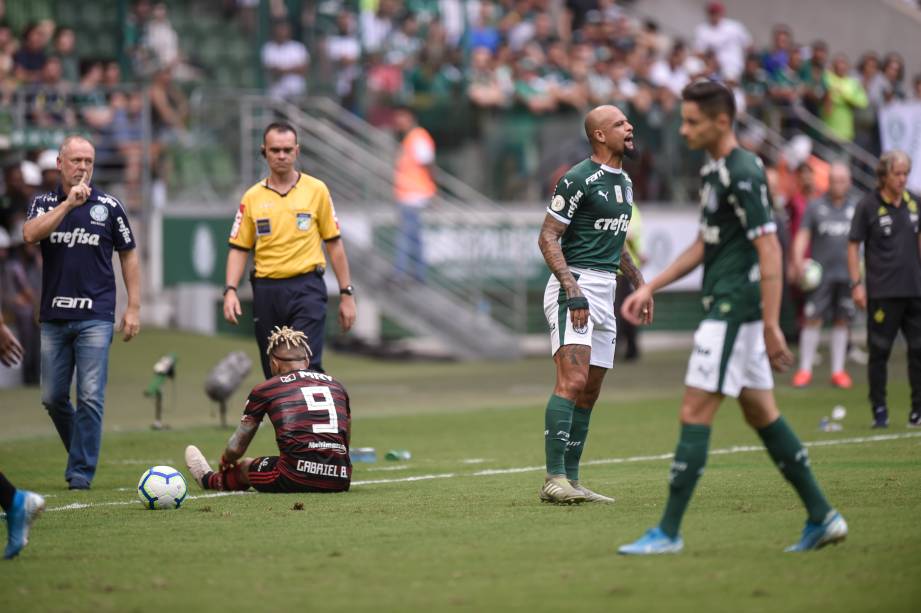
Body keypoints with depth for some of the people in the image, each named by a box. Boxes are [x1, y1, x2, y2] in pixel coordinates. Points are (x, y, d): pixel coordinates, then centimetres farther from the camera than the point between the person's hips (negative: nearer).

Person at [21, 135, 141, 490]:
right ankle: (80, 451, 26)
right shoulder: (44, 203, 7)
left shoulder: (109, 207, 4)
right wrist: (69, 203, -18)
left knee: (90, 397, -8)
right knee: (52, 398, 5)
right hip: (53, 317, 2)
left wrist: (134, 308, 4)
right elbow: (30, 234, -13)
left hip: (95, 316, -2)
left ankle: (82, 471, -2)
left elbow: (128, 256, 10)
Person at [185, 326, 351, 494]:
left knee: (245, 466, 27)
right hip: (339, 481, 3)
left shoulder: (265, 389, 9)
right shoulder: (336, 385, 19)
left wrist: (225, 461, 42)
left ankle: (209, 479, 56)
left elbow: (236, 448, 19)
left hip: (297, 479, -3)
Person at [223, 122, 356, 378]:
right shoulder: (252, 198, 7)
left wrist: (346, 294, 3)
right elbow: (239, 249, 8)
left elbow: (334, 243, 6)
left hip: (307, 288, -3)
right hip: (266, 291, 3)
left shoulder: (317, 190, 3)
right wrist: (230, 290, -7)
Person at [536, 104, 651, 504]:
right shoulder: (578, 180, -11)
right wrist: (572, 290, -21)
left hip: (605, 292, 9)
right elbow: (548, 238, -12)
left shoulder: (624, 182, 17)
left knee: (589, 393, 7)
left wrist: (638, 282, 24)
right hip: (574, 285, -9)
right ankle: (554, 480, -23)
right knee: (573, 381, -20)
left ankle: (571, 481, 11)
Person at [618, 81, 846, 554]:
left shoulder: (744, 174, -16)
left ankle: (668, 533, -4)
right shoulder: (715, 170, 14)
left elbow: (770, 252, -20)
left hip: (735, 311, -10)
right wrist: (650, 288, 20)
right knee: (761, 414, 13)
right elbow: (704, 245, 24)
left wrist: (771, 327, -23)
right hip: (726, 308, 10)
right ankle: (822, 518, 17)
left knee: (694, 414, -8)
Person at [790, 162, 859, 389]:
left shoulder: (858, 207, 9)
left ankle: (838, 370, 13)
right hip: (820, 273, -2)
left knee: (842, 321, 5)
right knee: (812, 318, -6)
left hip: (847, 274, 2)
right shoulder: (816, 206, 5)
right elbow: (803, 235, 1)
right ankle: (805, 369, 1)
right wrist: (797, 260, -13)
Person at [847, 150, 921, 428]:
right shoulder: (868, 205, -5)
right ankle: (879, 410, 9)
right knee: (879, 351, 1)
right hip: (882, 291, -4)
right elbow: (854, 246, -3)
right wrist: (856, 283, -9)